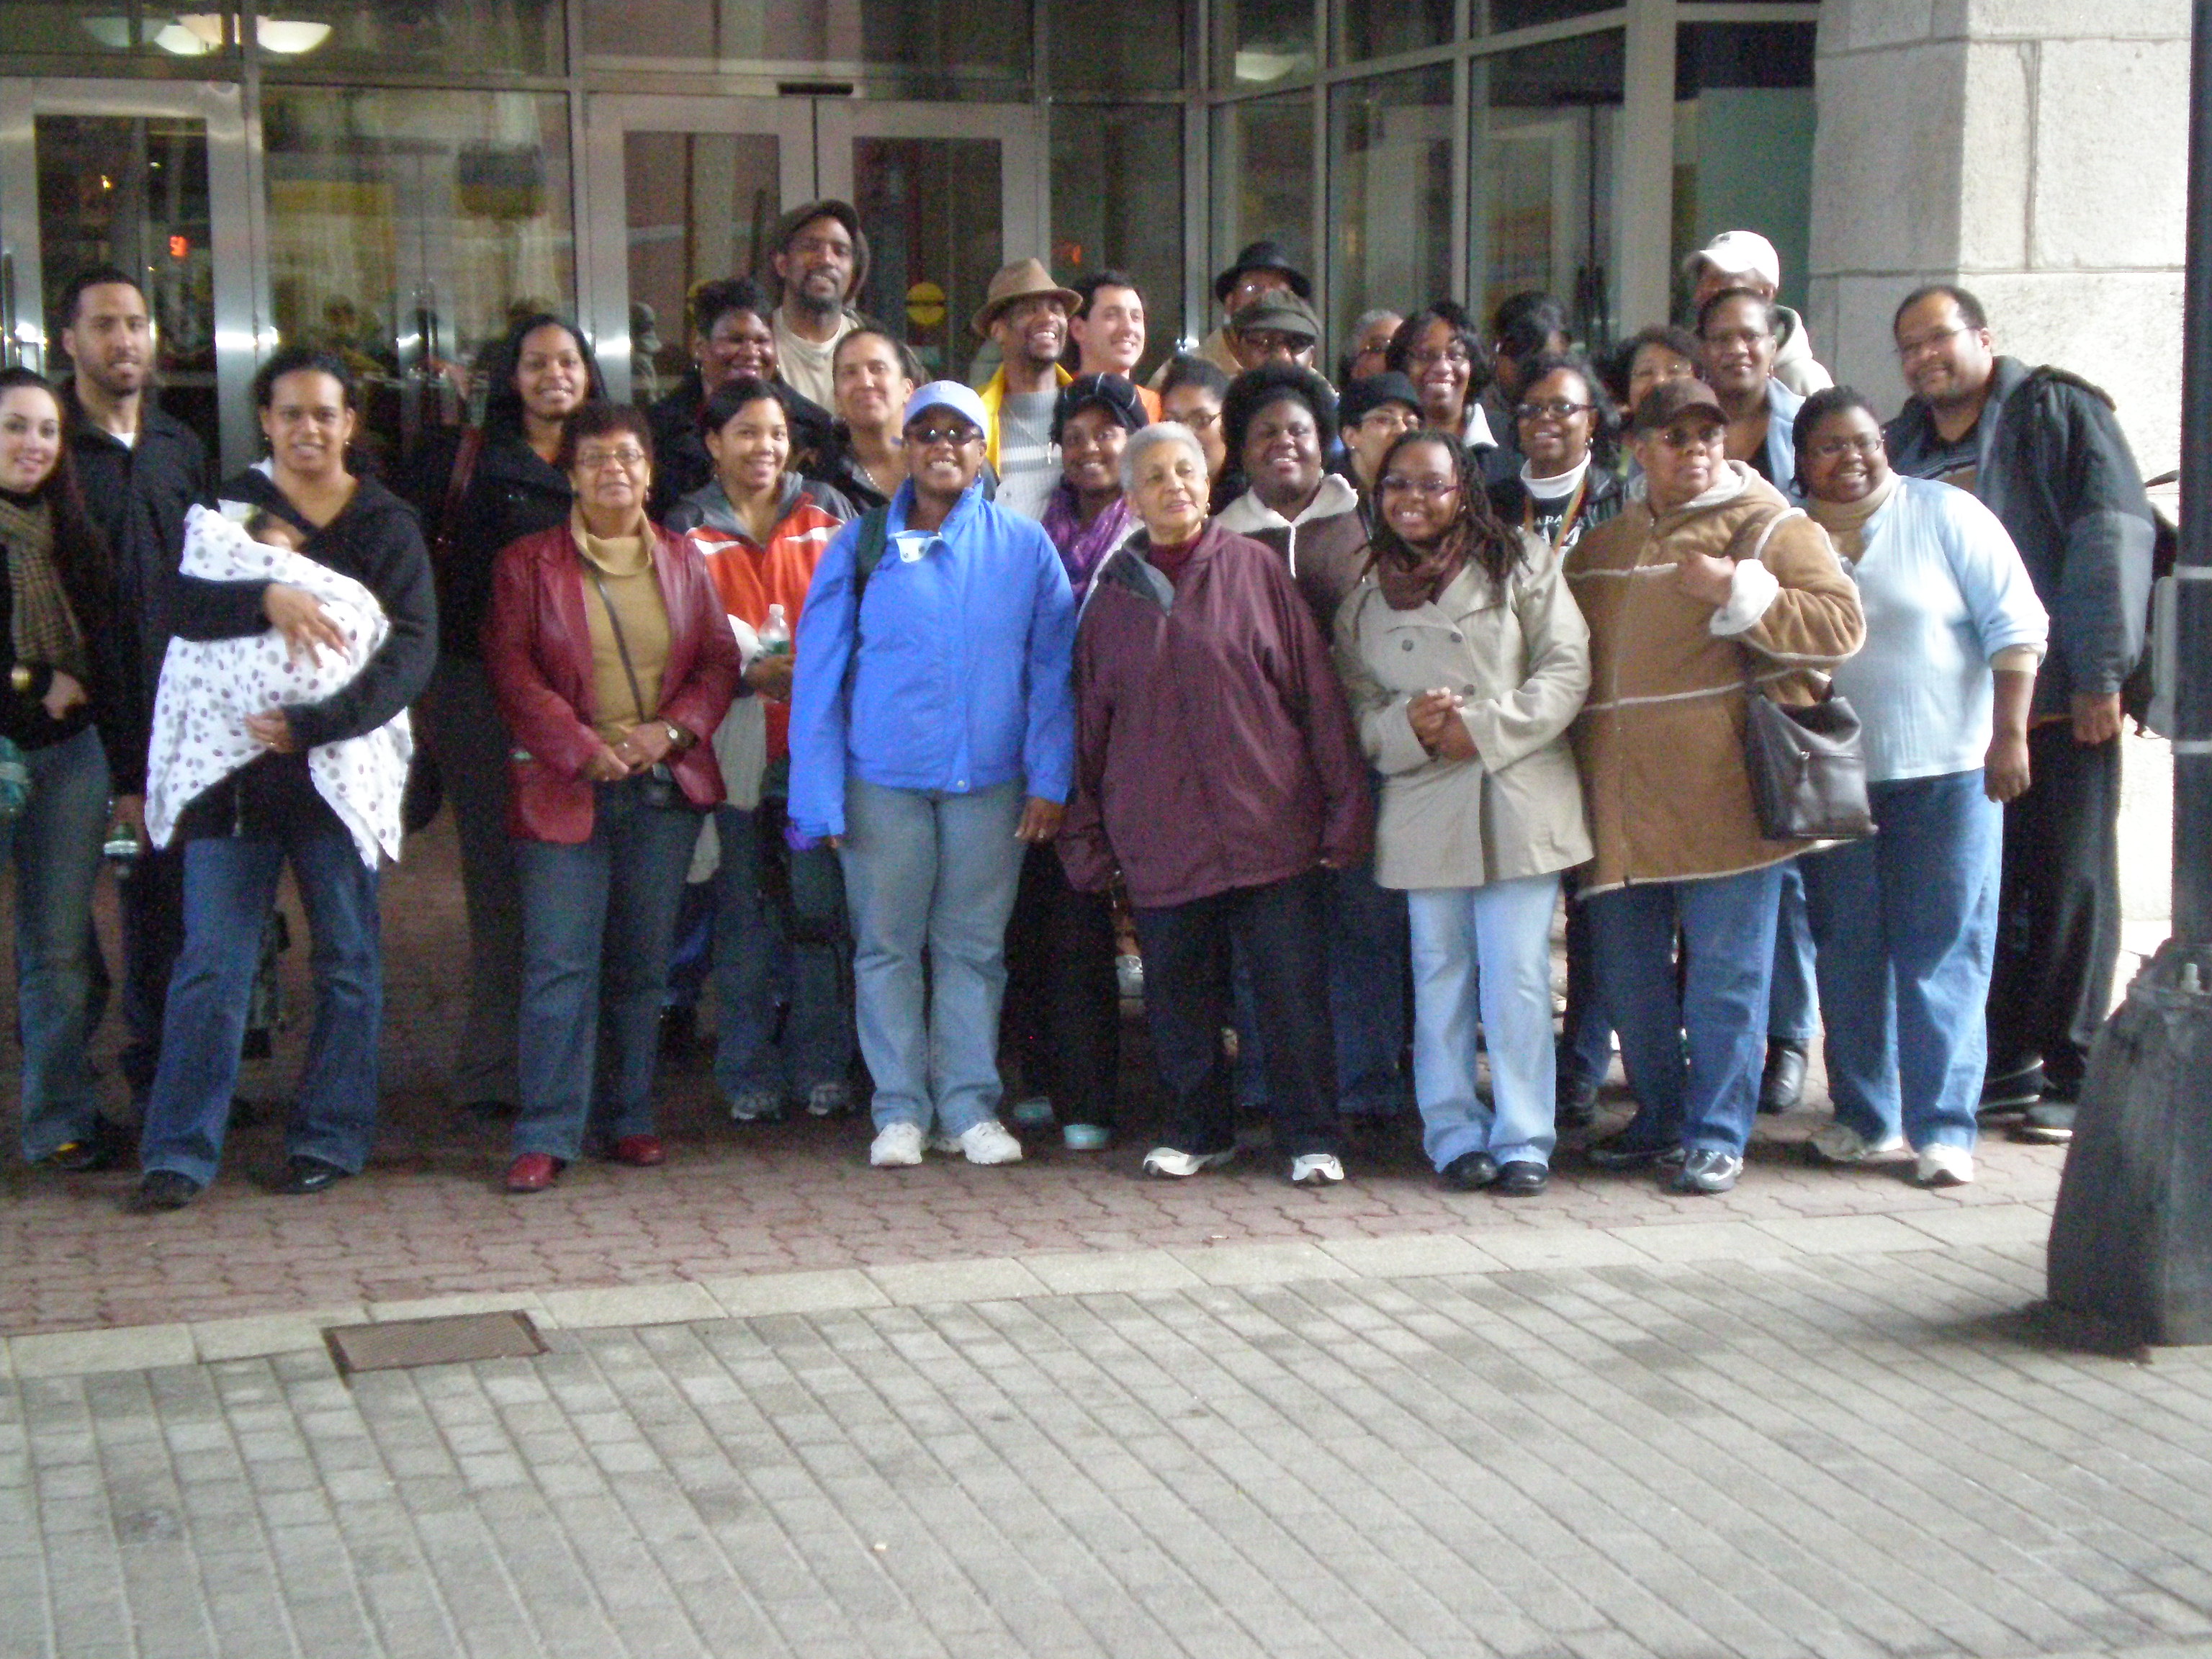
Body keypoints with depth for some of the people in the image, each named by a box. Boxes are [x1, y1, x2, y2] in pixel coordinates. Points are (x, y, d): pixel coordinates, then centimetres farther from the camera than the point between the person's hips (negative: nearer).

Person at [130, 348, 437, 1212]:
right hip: (232, 764, 0)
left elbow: (414, 650, -8)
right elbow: (178, 604, -10)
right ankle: (180, 1152, 2)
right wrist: (266, 598, -28)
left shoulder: (388, 525, 4)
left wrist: (314, 723, -20)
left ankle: (329, 1140, 16)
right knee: (212, 964, -2)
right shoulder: (226, 510, 7)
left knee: (348, 963, 6)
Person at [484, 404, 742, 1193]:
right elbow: (512, 668, -3)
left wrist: (673, 728, -8)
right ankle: (547, 1136, -4)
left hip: (666, 785, 3)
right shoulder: (527, 563, 4)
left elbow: (719, 658, 10)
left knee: (643, 964, 8)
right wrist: (582, 746, -12)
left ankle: (626, 1120, 18)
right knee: (560, 964, -7)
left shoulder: (682, 560, 12)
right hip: (566, 788, -3)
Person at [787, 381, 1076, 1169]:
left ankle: (969, 1106, 16)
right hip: (883, 778, 0)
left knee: (973, 948, 7)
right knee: (887, 946, 5)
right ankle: (900, 1109, 14)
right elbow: (818, 675, 3)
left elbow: (1052, 669, 4)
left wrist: (1047, 779, -4)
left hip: (991, 779, 0)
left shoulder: (1024, 546, 5)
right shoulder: (861, 545, 4)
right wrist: (820, 797, -3)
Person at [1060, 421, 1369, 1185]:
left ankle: (1310, 1139, 12)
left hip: (1269, 828, -2)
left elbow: (1316, 691, 2)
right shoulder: (1116, 593, 9)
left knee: (1293, 992, 0)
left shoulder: (1255, 569, 2)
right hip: (1160, 840, 2)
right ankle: (1196, 1130, 26)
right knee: (1177, 999, 9)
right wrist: (1087, 836, 10)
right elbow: (1091, 721, 13)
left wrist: (1342, 810, -2)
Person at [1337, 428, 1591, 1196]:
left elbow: (1566, 670, -2)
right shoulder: (1364, 597, 14)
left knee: (1517, 973, -4)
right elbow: (1356, 705, 11)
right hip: (1422, 808, 3)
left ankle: (1523, 1138, 4)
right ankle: (1454, 1134, 15)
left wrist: (1485, 729, -12)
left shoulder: (1522, 562, 5)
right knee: (1440, 973, 6)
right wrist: (1406, 728, -11)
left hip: (1520, 800, -2)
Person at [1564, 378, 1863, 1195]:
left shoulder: (1769, 527, 2)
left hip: (1719, 793, -6)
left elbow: (1842, 624, -10)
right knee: (1627, 973, 12)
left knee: (1724, 971, -2)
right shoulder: (1603, 544, 19)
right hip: (1619, 798, 6)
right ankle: (1658, 1119, 27)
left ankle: (1715, 1134, 7)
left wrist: (1739, 592, -17)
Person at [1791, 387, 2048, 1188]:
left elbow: (2015, 625, -2)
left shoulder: (1947, 515, 0)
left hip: (1948, 769, -3)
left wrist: (2010, 735, -8)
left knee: (1942, 952, -3)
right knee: (1846, 954, 7)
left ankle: (1943, 1127, 1)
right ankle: (1864, 1116, 19)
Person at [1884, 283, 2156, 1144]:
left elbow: (2111, 533, -10)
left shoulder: (2056, 412, -2)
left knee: (2067, 883, -1)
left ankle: (2074, 1071, 7)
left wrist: (2099, 673, -15)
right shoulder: (1903, 445, 15)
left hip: (2059, 700, -5)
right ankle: (2005, 1063, 17)